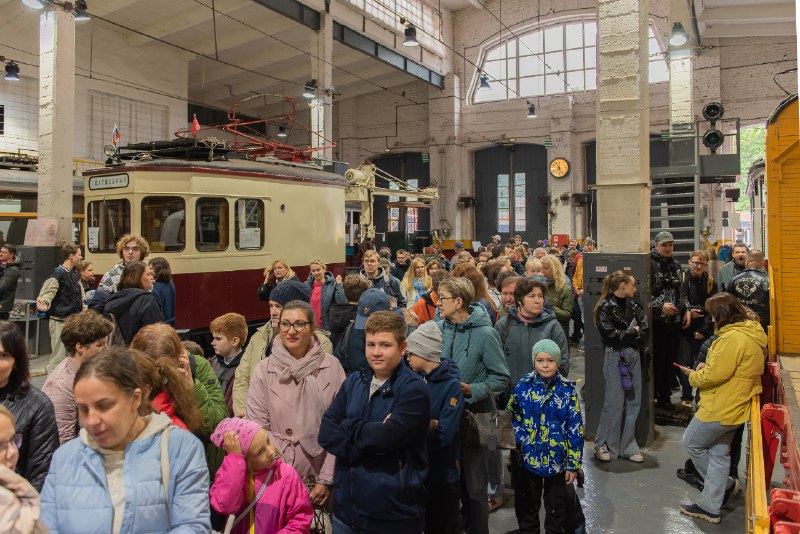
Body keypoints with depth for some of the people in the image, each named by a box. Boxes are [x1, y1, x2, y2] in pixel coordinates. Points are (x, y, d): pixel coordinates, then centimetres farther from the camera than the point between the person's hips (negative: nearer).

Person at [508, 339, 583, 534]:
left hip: (557, 460, -1)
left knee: (556, 508, 17)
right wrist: (513, 449, -4)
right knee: (527, 507, 17)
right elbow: (512, 421, 0)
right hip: (527, 458, 1)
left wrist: (573, 464, -5)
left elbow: (575, 430, -5)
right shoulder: (523, 386, -6)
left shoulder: (567, 391, -8)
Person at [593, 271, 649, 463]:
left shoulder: (631, 305, 11)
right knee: (615, 403, -3)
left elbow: (644, 323, 5)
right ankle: (604, 445, 12)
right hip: (615, 357, -6)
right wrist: (633, 332, -3)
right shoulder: (605, 307, -8)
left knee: (634, 402, 7)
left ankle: (627, 445, 19)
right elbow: (610, 334, -15)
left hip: (634, 355, 7)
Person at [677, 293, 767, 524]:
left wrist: (693, 376, -6)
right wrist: (706, 367, 6)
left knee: (692, 443, 10)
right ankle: (710, 506, 25)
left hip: (720, 408, -10)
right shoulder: (751, 333, 10)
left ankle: (726, 484, 21)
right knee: (719, 453, 16)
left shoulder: (733, 338, -24)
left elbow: (714, 375, -25)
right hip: (735, 407, 10)